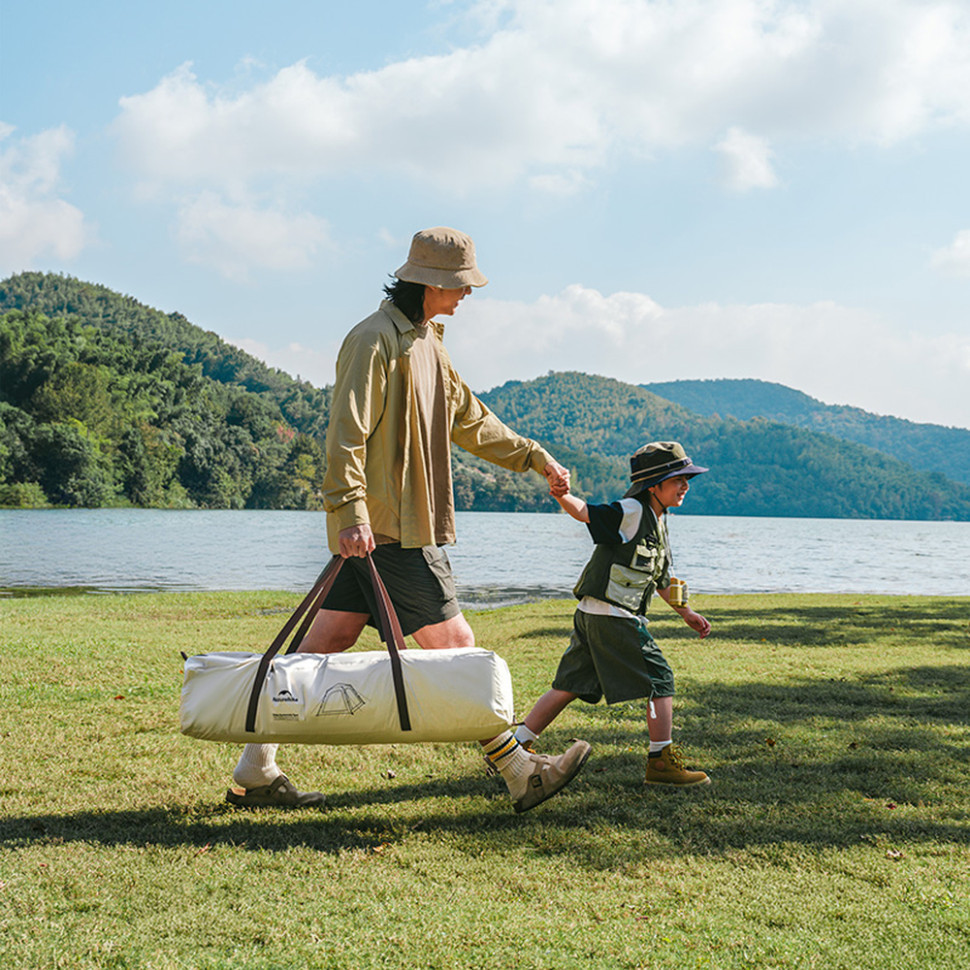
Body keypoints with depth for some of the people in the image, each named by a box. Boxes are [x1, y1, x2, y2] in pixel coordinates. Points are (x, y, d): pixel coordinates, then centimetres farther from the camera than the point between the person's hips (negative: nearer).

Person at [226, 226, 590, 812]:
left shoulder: (426, 341, 20)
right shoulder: (374, 339, -12)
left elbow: (468, 419, 28)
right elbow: (346, 433, -20)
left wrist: (535, 458, 27)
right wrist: (350, 511, -28)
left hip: (392, 525, 10)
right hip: (388, 529, -10)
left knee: (326, 644, 9)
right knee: (455, 645, -3)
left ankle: (255, 774, 14)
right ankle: (521, 774, 5)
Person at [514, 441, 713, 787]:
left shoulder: (658, 522, 18)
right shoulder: (631, 512, -11)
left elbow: (660, 577, 26)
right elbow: (583, 511, -20)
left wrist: (686, 612, 30)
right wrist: (559, 491, -40)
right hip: (612, 617, -9)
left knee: (569, 687, 12)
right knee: (660, 680, -2)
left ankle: (516, 746, 15)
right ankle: (661, 762, 4)